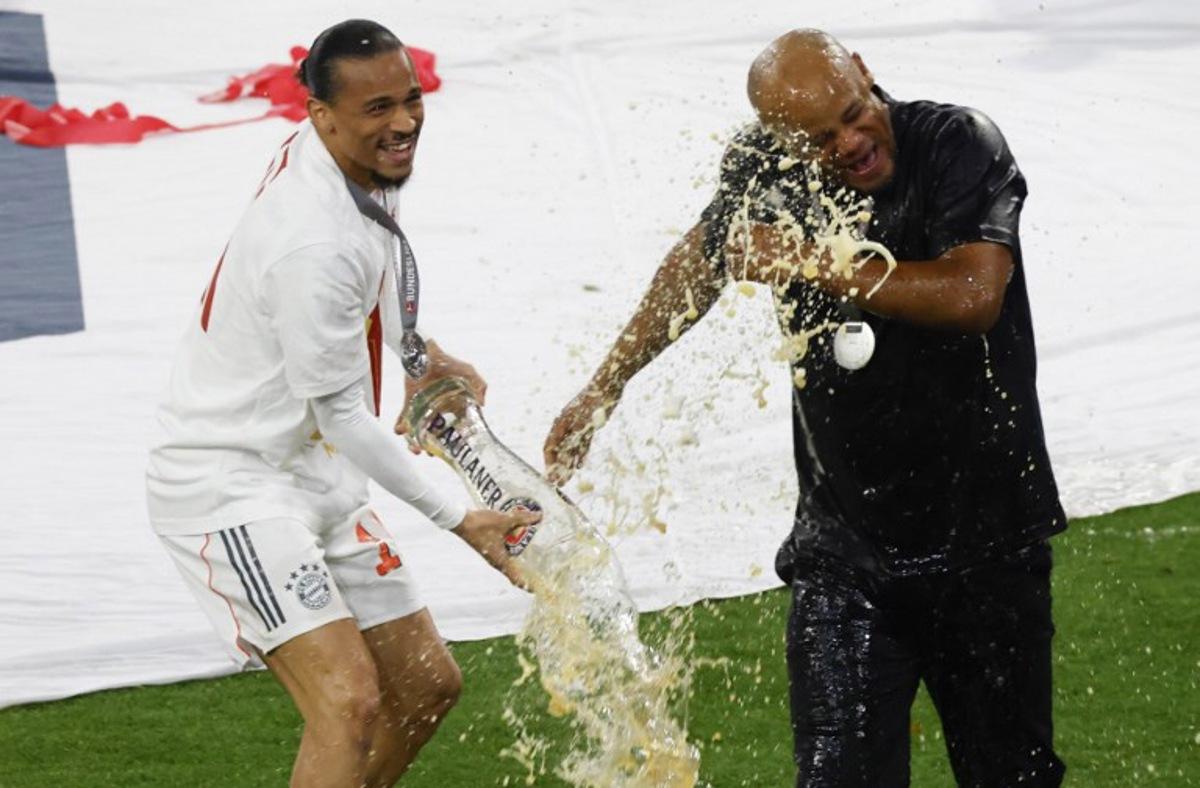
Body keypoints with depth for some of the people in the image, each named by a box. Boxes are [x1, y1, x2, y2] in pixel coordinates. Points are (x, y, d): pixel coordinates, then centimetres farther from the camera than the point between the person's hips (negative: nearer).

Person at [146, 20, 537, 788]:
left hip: (316, 480, 10)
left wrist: (420, 348, 20)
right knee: (349, 699, -25)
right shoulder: (316, 246, -28)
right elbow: (343, 417, -20)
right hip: (229, 484, -10)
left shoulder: (364, 163, 1)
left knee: (427, 685, 13)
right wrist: (459, 519, -13)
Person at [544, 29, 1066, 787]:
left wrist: (815, 267, -21)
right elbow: (700, 260, 20)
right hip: (844, 548, 2)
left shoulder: (960, 143, -12)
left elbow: (973, 295, -27)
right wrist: (603, 391, 26)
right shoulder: (767, 171, -2)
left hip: (984, 541, -2)